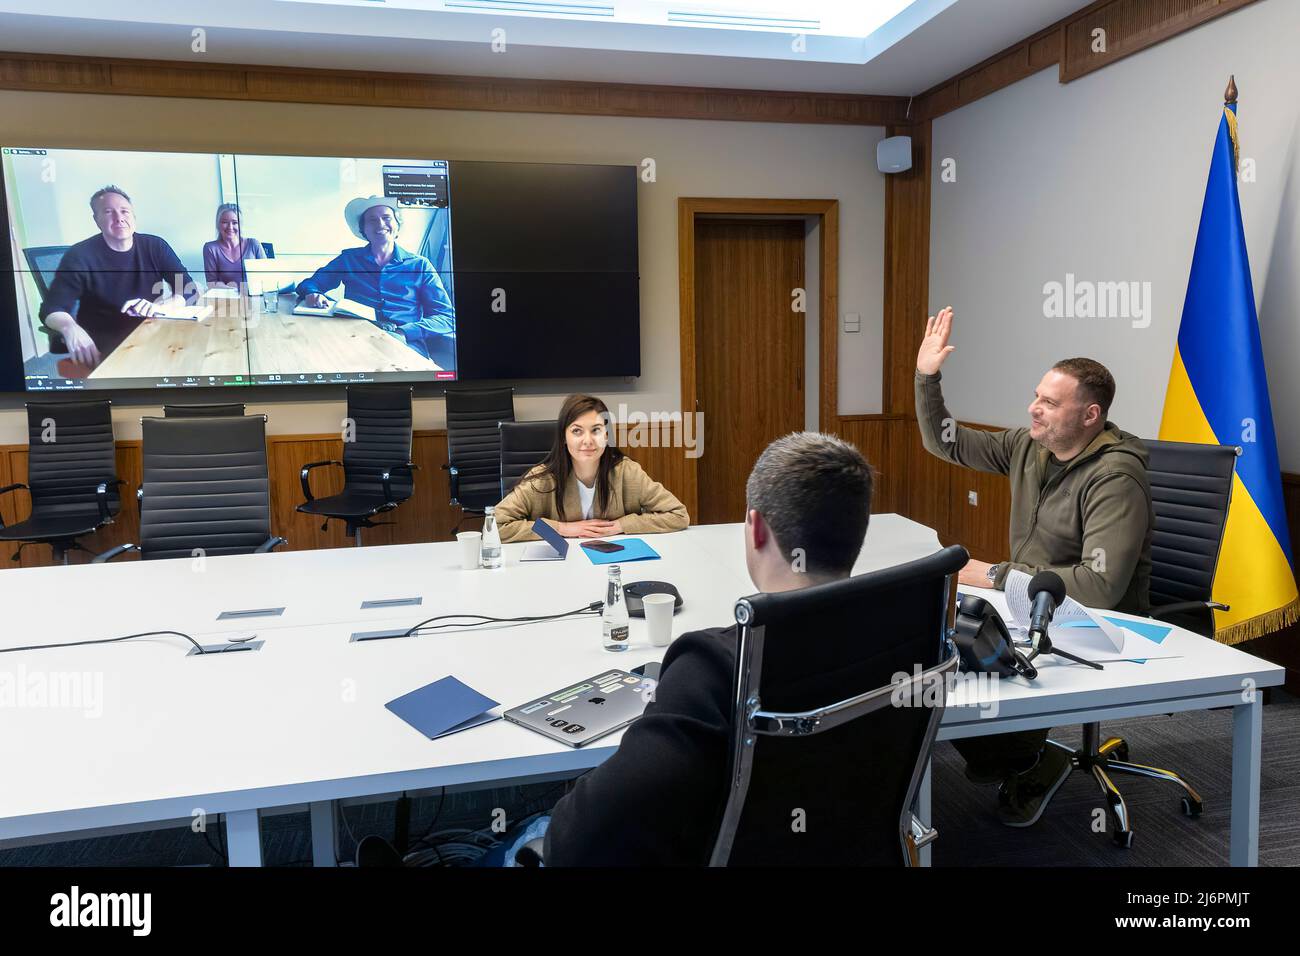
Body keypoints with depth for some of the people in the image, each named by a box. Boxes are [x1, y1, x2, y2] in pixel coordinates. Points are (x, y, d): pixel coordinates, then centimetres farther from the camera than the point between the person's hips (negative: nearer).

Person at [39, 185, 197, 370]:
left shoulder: (155, 246, 2)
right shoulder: (80, 256, -5)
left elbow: (190, 290, -2)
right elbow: (51, 309, -8)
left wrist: (158, 307, -23)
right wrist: (70, 327, -33)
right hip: (103, 349, -3)